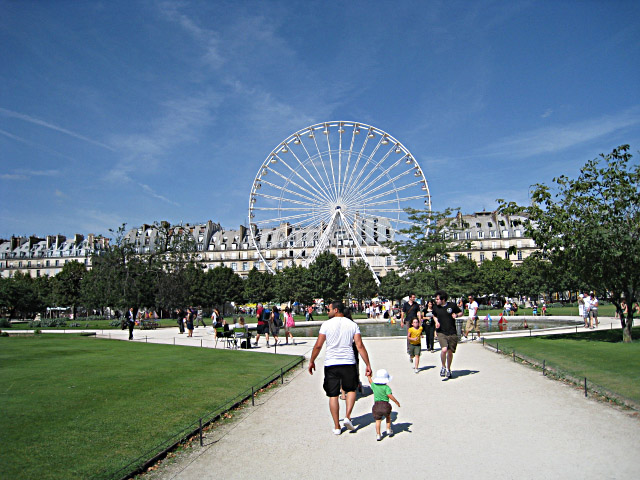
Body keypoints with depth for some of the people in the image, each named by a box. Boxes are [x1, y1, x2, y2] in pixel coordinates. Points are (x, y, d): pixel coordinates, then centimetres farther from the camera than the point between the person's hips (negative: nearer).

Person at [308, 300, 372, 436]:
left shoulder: (327, 324, -2)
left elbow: (318, 345, -5)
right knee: (351, 389, 23)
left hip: (331, 364, -1)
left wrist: (311, 361, 8)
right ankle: (347, 417, 7)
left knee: (333, 395, 9)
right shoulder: (353, 325, 2)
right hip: (348, 363, 1)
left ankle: (336, 427, 12)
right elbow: (360, 346, -4)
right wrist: (368, 365, -1)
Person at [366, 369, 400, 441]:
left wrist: (368, 376, 43)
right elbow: (390, 395, -18)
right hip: (385, 405, -2)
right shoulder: (386, 387, -6)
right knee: (388, 417, 26)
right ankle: (388, 430, 28)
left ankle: (378, 435, 2)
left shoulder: (374, 386, 5)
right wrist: (397, 402, -9)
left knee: (378, 420, 8)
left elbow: (370, 381, 24)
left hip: (376, 405, 2)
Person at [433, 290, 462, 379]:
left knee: (450, 352, 7)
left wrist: (456, 315, -10)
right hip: (441, 332, 0)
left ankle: (448, 369, 31)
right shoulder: (436, 307, 2)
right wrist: (436, 321, 2)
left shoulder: (452, 305, -4)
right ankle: (443, 367, 5)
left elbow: (461, 312, 11)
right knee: (444, 349, -21)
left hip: (452, 333, 0)